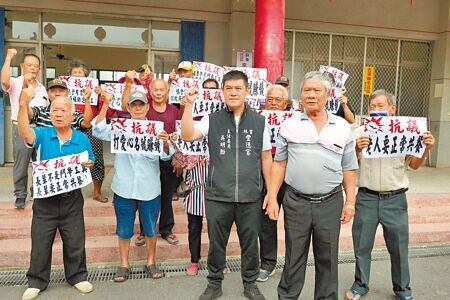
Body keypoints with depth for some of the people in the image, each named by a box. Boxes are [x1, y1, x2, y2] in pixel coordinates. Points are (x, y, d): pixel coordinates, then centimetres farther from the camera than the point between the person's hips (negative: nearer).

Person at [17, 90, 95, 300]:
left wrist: (88, 165, -15)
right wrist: (23, 105, -37)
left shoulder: (82, 139, 0)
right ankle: (37, 281, 30)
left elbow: (90, 164, 9)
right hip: (45, 200, 0)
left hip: (72, 200, 1)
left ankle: (77, 276, 30)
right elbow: (24, 133, -26)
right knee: (40, 243, 12)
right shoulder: (42, 134, -4)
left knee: (75, 242, 11)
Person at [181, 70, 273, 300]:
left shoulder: (259, 121, 1)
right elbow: (187, 136, -14)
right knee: (216, 243, 14)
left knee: (249, 242, 15)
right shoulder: (211, 120, 0)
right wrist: (189, 104, -20)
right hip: (218, 195, 0)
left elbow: (266, 157, 7)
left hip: (251, 196, 1)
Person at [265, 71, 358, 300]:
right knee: (294, 257, 11)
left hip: (330, 202, 1)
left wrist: (350, 201, 3)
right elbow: (279, 164, 2)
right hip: (296, 201, -1)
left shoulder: (342, 127, 4)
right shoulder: (289, 125, 1)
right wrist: (272, 197, -2)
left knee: (327, 258, 13)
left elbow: (348, 168, 6)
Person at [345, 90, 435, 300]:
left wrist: (426, 149, -12)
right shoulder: (361, 132, -1)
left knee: (398, 246, 12)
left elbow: (414, 165, 6)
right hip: (367, 197, 0)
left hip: (395, 198, 1)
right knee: (362, 245, 10)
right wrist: (357, 149, -25)